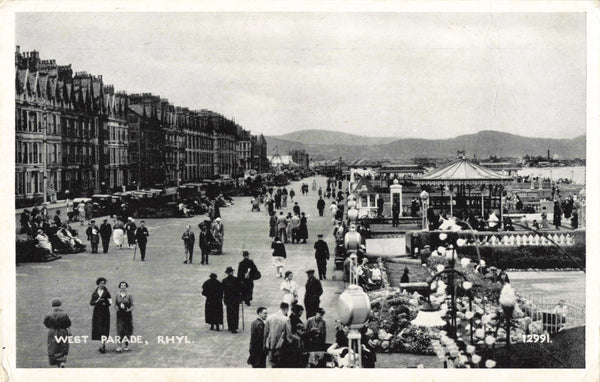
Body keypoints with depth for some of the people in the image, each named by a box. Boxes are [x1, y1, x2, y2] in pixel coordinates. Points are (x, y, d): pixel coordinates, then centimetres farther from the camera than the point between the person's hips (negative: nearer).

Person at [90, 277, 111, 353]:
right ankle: (103, 345, 14)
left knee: (104, 329, -9)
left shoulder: (106, 293, 2)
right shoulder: (95, 293, 8)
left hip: (105, 312, -3)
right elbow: (91, 302, 5)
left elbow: (109, 303, 4)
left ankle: (103, 345, -12)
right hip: (97, 312, 3)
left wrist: (107, 303, -18)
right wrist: (96, 301, -13)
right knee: (97, 329, 2)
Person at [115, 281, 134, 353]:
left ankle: (126, 346, 18)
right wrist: (117, 307, -12)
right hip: (120, 315, 0)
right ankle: (118, 346, -11)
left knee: (128, 330, 4)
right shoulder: (117, 295, 4)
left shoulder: (129, 296, 1)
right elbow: (115, 304, 8)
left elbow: (132, 305, 1)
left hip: (127, 314, 0)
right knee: (120, 330, -8)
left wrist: (129, 309, -17)